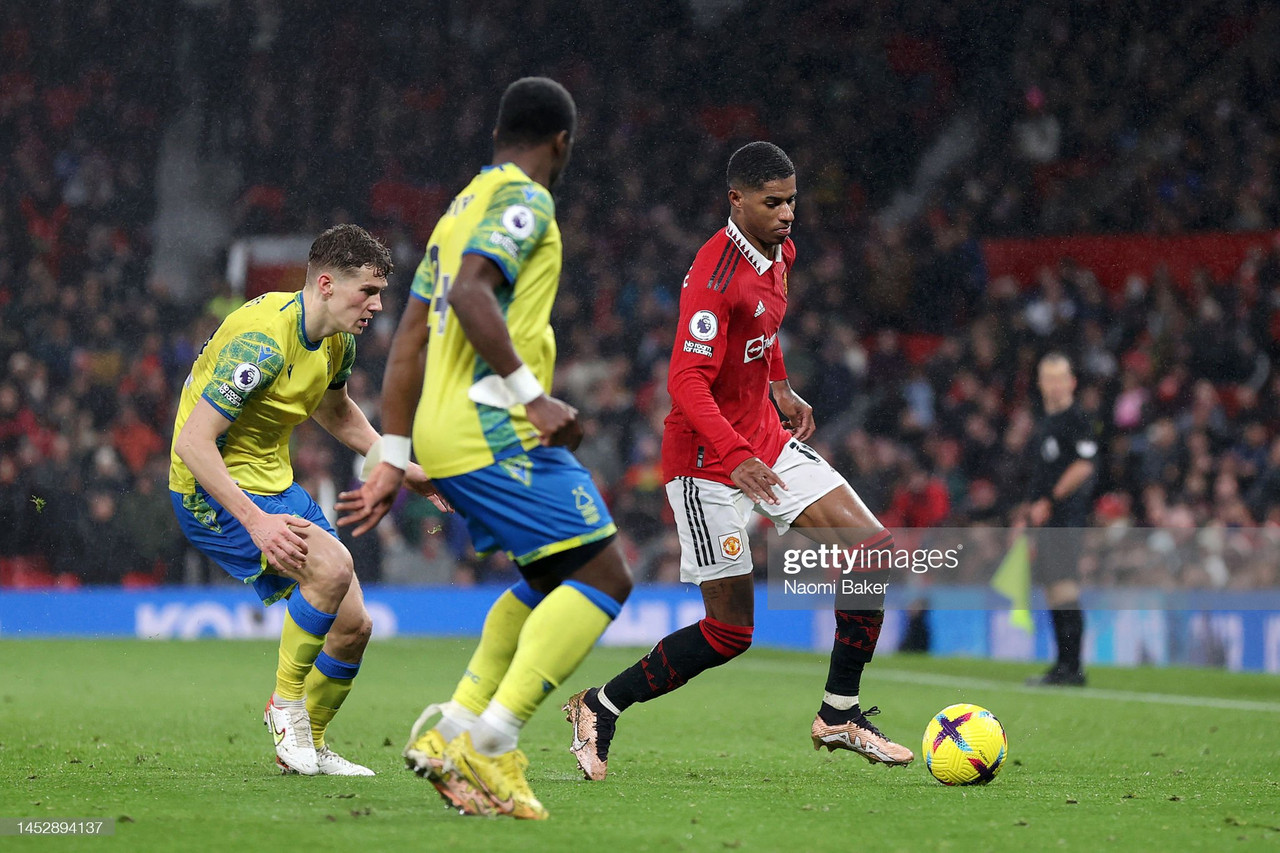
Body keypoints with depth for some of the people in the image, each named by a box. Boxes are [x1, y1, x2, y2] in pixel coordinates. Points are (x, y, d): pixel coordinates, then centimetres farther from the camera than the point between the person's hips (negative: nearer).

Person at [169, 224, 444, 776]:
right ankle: (287, 703, -11)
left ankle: (308, 747, 24)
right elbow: (193, 442, -29)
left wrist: (402, 470, 16)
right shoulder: (263, 340, -26)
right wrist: (255, 521, -35)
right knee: (332, 565, -30)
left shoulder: (337, 339, 2)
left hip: (275, 485, 9)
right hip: (215, 491, -9)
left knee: (353, 624, 3)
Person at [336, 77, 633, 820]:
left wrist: (393, 461, 22)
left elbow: (408, 343, 22)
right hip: (493, 429, -10)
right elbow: (472, 294, -22)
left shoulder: (462, 208, 23)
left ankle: (454, 730, 11)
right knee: (604, 574, -9)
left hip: (444, 433, 10)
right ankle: (492, 745, -17)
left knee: (553, 580, 20)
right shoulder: (522, 200, -5)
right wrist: (532, 395, -22)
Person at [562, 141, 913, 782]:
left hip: (766, 441, 9)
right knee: (731, 631, -6)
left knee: (874, 549, -4)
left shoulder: (778, 251, 4)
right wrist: (737, 457, -37)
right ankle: (600, 707, 11)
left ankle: (839, 715, 4)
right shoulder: (715, 275, -23)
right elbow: (686, 382, -29)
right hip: (707, 463, -8)